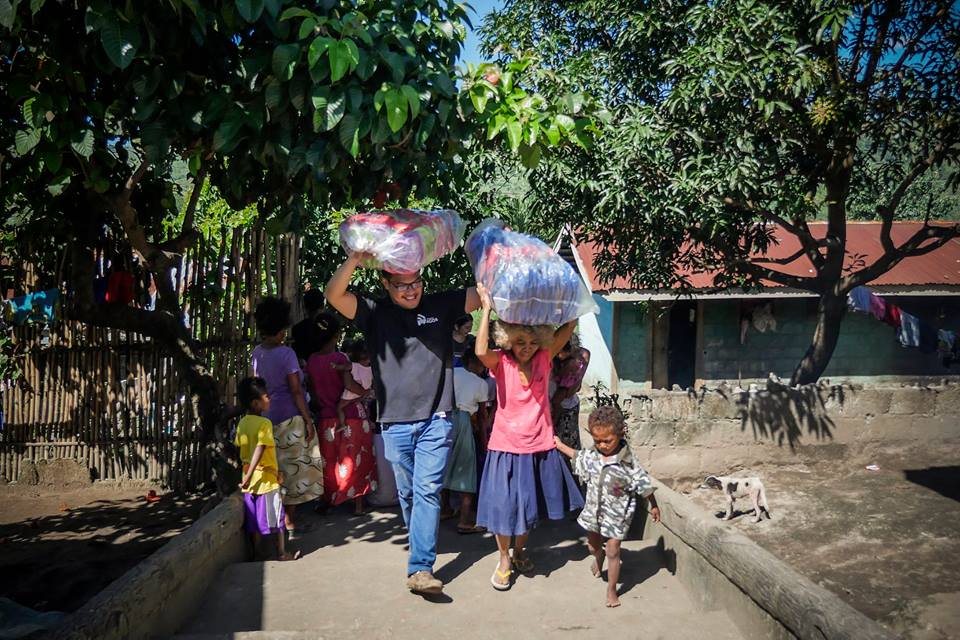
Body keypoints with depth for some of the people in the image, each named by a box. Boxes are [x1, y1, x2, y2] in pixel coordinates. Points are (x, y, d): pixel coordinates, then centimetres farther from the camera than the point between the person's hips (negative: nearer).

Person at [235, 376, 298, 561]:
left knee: (255, 518, 15)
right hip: (267, 478, -6)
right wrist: (248, 477, -26)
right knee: (276, 517, 6)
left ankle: (256, 553, 22)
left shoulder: (242, 423, 4)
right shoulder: (265, 423, -18)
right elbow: (259, 451, -25)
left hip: (251, 480, 7)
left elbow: (240, 449, 10)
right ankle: (281, 553, 15)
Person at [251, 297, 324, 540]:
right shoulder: (286, 353, -14)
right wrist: (308, 420, -12)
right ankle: (290, 524, 7)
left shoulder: (257, 353, 6)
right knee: (293, 468, 3)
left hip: (267, 417, 7)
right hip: (290, 419, -7)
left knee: (277, 470, 13)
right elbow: (296, 390, -15)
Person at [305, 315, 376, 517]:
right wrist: (366, 391, -9)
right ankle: (358, 503, 13)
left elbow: (313, 391, 5)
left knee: (328, 461, 17)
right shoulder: (340, 358, -15)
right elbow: (349, 385, -26)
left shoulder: (311, 361, 0)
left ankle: (327, 500, 24)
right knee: (356, 460, 8)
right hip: (350, 417, -4)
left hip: (326, 418, 4)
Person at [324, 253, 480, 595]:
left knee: (428, 490, -8)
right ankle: (421, 548, 36)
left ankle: (420, 567, -6)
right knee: (407, 493, 14)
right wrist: (356, 258, -25)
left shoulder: (441, 305, 4)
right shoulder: (374, 312, 2)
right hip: (395, 422, 1)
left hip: (436, 419, -1)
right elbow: (334, 295, -12)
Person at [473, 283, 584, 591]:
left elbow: (569, 326, -14)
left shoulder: (544, 358, -5)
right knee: (504, 505, 5)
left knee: (530, 506, 19)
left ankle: (519, 552, 43)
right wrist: (486, 308, -33)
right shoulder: (501, 362, -12)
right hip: (506, 447, -3)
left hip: (539, 447, 3)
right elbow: (481, 351, -35)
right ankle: (504, 560, 28)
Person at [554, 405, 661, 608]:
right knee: (593, 546, 22)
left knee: (613, 552, 2)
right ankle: (598, 556, 58)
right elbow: (578, 456, 13)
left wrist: (653, 506, -2)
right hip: (594, 510, 5)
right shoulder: (591, 456, -10)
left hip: (616, 515, -5)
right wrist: (560, 445, 17)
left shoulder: (627, 463, -24)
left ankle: (612, 590, 20)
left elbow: (644, 485, -12)